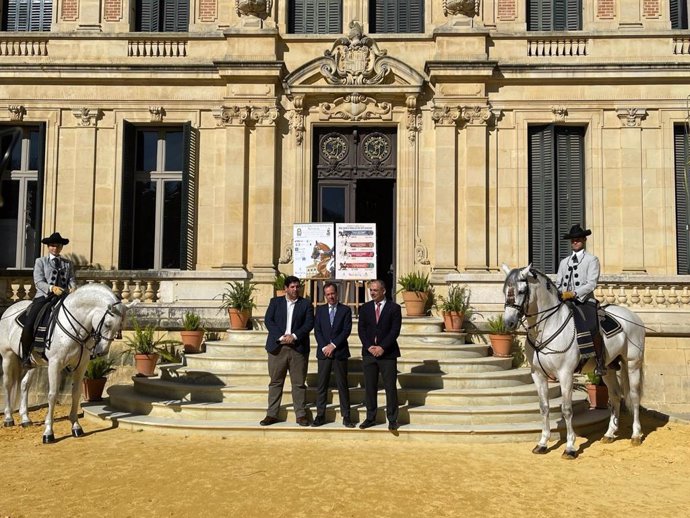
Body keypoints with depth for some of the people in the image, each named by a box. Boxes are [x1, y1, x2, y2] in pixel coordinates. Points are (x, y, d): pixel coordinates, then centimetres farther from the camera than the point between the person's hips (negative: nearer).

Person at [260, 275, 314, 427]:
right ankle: (272, 414, 11)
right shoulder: (275, 302, 11)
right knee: (275, 382, 4)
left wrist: (294, 336, -14)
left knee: (299, 383, 2)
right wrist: (281, 336, -12)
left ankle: (301, 414, 9)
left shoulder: (306, 304, 9)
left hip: (298, 348, 0)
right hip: (277, 347, 1)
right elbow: (268, 320, 0)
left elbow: (309, 323, -1)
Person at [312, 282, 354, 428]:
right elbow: (317, 330, 3)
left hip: (340, 352, -2)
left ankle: (346, 417, 4)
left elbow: (347, 330, -5)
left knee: (342, 385, 1)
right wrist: (324, 347, -9)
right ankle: (320, 416, 9)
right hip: (323, 352, 2)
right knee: (321, 385, 3)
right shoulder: (320, 309, 10)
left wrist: (333, 345, -12)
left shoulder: (345, 310, 4)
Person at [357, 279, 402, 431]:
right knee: (369, 387, 5)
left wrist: (382, 347, -14)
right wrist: (369, 346, -8)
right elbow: (361, 329, 5)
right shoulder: (365, 308, 10)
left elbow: (395, 330, -7)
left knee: (391, 388, -1)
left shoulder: (394, 308, 0)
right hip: (369, 353, 3)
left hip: (388, 354, -3)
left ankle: (392, 420, 6)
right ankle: (370, 418, 15)